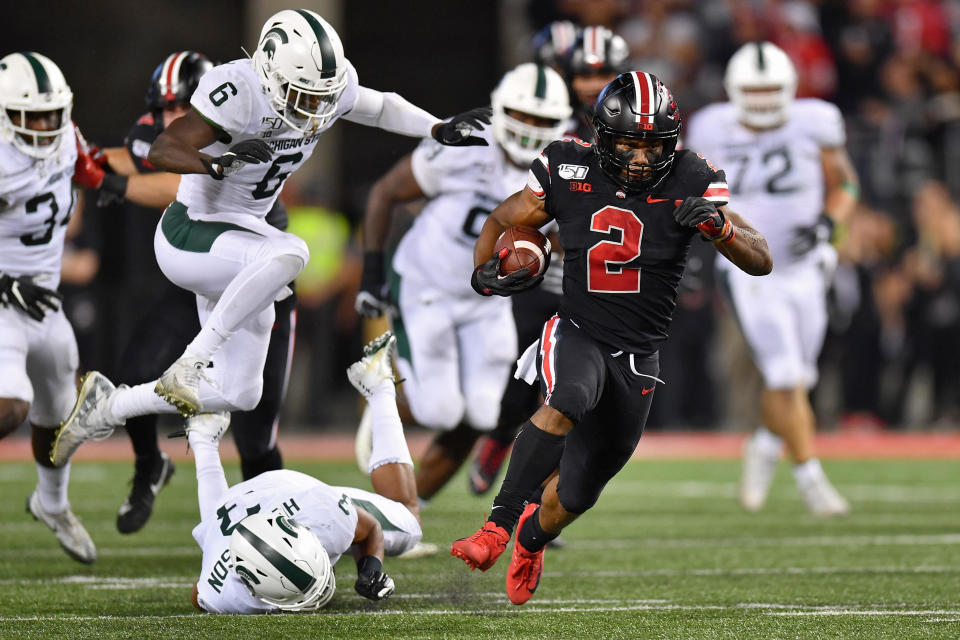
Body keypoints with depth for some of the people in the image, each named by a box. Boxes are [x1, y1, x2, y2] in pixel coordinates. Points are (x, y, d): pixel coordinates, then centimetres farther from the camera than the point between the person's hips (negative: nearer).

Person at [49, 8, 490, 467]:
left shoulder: (330, 83, -7)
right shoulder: (239, 92, -28)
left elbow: (382, 107, 14)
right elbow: (160, 153, -31)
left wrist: (440, 130, 2)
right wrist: (222, 162, -47)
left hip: (239, 240, 8)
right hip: (189, 236, -8)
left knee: (239, 395, 12)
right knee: (289, 253, -38)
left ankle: (105, 405, 28)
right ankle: (191, 364, -26)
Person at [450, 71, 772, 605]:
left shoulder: (690, 182, -11)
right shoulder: (570, 173, -9)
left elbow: (761, 261, -12)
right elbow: (502, 223, 7)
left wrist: (718, 224, -32)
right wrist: (486, 271, -14)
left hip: (637, 357, 1)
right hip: (578, 336, -1)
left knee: (576, 495, 11)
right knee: (569, 402, -37)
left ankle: (533, 535, 46)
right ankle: (498, 525, -32)